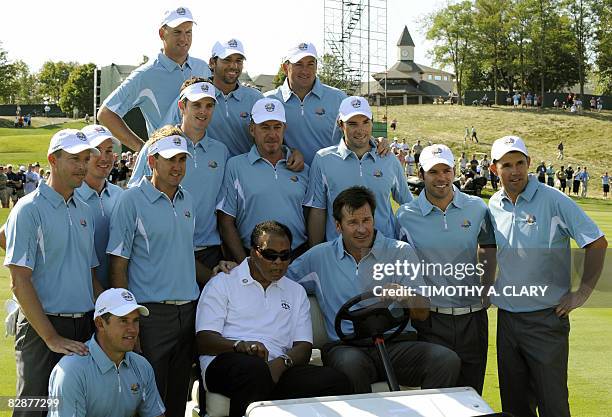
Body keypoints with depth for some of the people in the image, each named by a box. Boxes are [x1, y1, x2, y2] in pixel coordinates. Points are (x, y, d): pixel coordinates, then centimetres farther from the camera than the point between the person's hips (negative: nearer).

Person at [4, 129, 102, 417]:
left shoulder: (84, 211, 13)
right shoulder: (29, 209, -8)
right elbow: (19, 282, -13)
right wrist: (52, 338, -17)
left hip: (85, 328, 6)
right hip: (41, 328, -6)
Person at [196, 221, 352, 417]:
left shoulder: (296, 292, 27)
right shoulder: (222, 283, 14)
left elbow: (304, 347, 15)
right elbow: (203, 342, 2)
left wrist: (282, 362, -9)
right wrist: (240, 346, -19)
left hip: (277, 368, 3)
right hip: (227, 363, -3)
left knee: (337, 381, -24)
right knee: (254, 368, -40)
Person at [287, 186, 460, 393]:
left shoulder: (401, 252, 10)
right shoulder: (318, 257, 14)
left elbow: (423, 313, 4)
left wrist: (405, 297, -19)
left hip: (396, 343, 1)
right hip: (344, 346, -1)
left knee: (447, 359, -27)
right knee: (351, 362, -38)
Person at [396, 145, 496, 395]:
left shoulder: (477, 208, 3)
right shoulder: (406, 215, -2)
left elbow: (489, 248, 16)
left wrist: (486, 290, 8)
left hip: (472, 317, 2)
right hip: (430, 318, -2)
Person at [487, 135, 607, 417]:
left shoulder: (553, 201, -10)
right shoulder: (493, 207, 5)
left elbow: (597, 243, -10)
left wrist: (582, 293, -12)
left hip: (547, 318, -5)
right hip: (506, 318, 5)